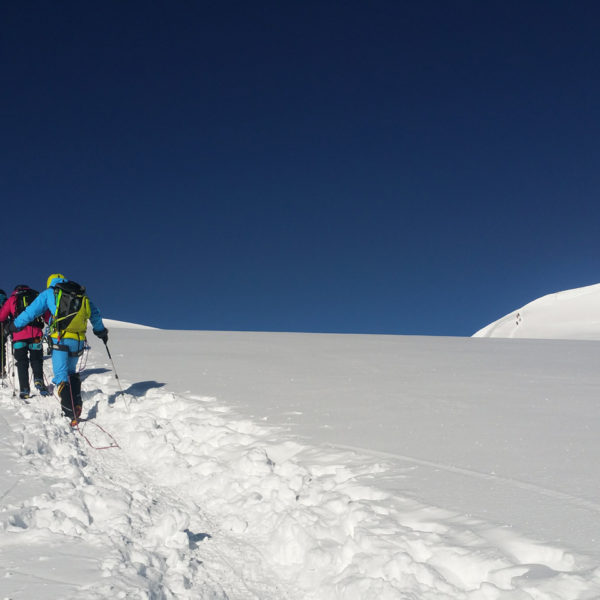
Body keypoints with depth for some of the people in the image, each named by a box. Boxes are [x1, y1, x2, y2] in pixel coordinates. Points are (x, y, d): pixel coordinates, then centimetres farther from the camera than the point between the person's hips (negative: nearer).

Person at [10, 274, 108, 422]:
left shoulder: (50, 293, 9)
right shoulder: (82, 296, 18)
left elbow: (32, 311, 10)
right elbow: (95, 314, 26)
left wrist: (15, 324, 24)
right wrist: (101, 331, 40)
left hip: (60, 339, -4)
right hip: (79, 340, 4)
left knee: (61, 375, -1)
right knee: (71, 372, 21)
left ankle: (70, 412, -13)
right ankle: (77, 405, 9)